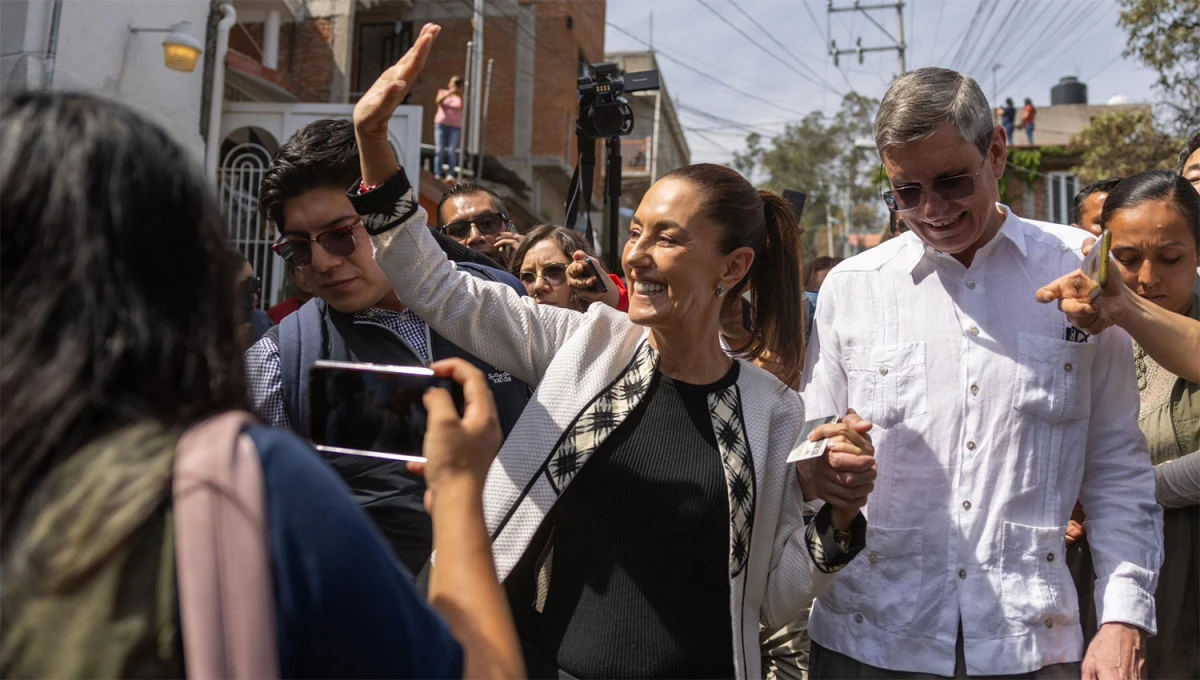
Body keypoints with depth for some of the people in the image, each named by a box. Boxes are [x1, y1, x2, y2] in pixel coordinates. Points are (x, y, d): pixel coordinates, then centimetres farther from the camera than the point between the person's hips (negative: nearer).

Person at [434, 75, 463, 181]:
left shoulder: (461, 97, 9)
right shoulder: (443, 92, 11)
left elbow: (463, 107, -9)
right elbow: (438, 101, -9)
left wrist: (460, 96, -22)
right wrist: (449, 93, -20)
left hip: (455, 127, 0)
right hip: (441, 124, 0)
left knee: (452, 151, -10)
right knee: (439, 150, -6)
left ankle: (450, 174, -11)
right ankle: (438, 174, -6)